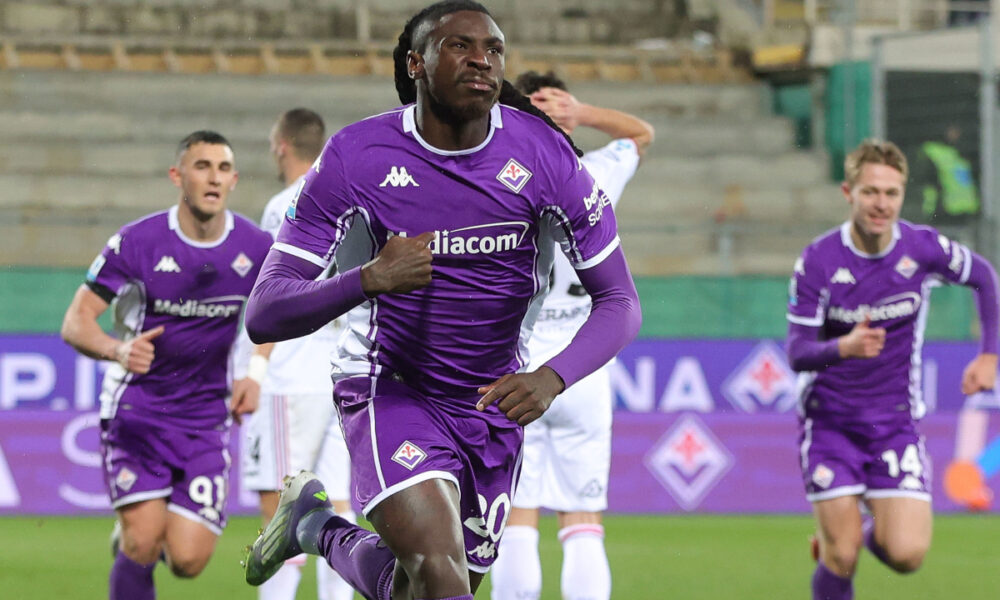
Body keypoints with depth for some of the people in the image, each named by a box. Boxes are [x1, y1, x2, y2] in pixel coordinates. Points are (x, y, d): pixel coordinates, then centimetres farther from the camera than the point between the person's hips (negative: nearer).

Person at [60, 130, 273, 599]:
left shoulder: (256, 248, -3)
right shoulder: (137, 242, -11)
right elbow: (75, 323, -10)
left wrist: (256, 376, 1)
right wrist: (118, 350, -31)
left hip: (206, 416, 2)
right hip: (136, 407, -2)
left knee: (188, 561, -5)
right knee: (143, 543, -18)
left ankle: (134, 535, 30)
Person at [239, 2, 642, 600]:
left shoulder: (543, 153, -12)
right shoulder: (355, 158, -16)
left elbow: (620, 302, -9)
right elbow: (264, 315, -19)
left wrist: (551, 379, -29)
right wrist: (366, 280, -39)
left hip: (495, 400, 4)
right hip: (391, 388, -4)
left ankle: (318, 527, 42)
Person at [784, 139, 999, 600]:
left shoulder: (924, 248, -9)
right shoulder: (817, 261, -15)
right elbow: (797, 353, -17)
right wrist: (843, 348, -37)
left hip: (896, 420, 2)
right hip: (829, 420, -2)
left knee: (907, 554, -12)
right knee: (841, 560, -8)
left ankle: (870, 532, 24)